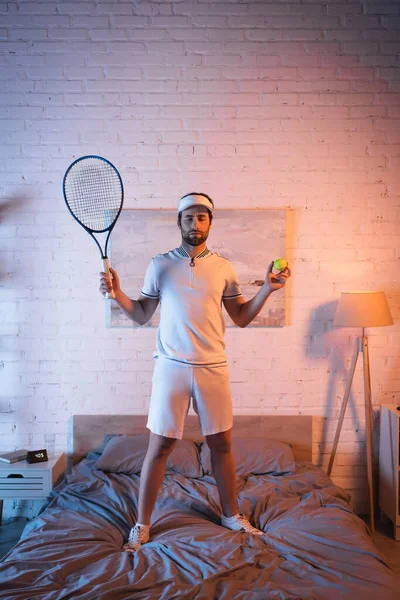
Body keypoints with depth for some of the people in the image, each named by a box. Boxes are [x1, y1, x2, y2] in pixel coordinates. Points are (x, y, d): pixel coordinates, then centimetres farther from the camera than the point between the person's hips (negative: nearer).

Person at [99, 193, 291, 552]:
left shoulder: (224, 267, 7)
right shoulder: (160, 265, 4)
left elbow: (242, 318, 9)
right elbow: (141, 316, 6)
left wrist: (268, 289, -2)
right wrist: (117, 293, -9)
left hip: (213, 367, 2)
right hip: (171, 367, -1)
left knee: (221, 443, 11)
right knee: (160, 446, 3)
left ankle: (231, 515, 32)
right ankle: (142, 526, 20)